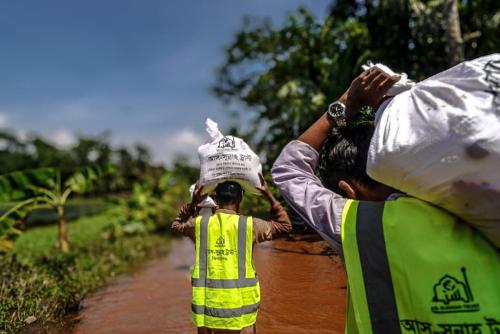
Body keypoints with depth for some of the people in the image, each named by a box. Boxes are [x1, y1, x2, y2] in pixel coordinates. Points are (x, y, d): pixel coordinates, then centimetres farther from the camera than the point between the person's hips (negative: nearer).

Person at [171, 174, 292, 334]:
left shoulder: (200, 224, -1)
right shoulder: (249, 225, -8)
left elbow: (177, 225, 22)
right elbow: (285, 226, 8)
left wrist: (193, 203, 15)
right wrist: (269, 195, 9)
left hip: (206, 307, 3)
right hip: (239, 307, -2)